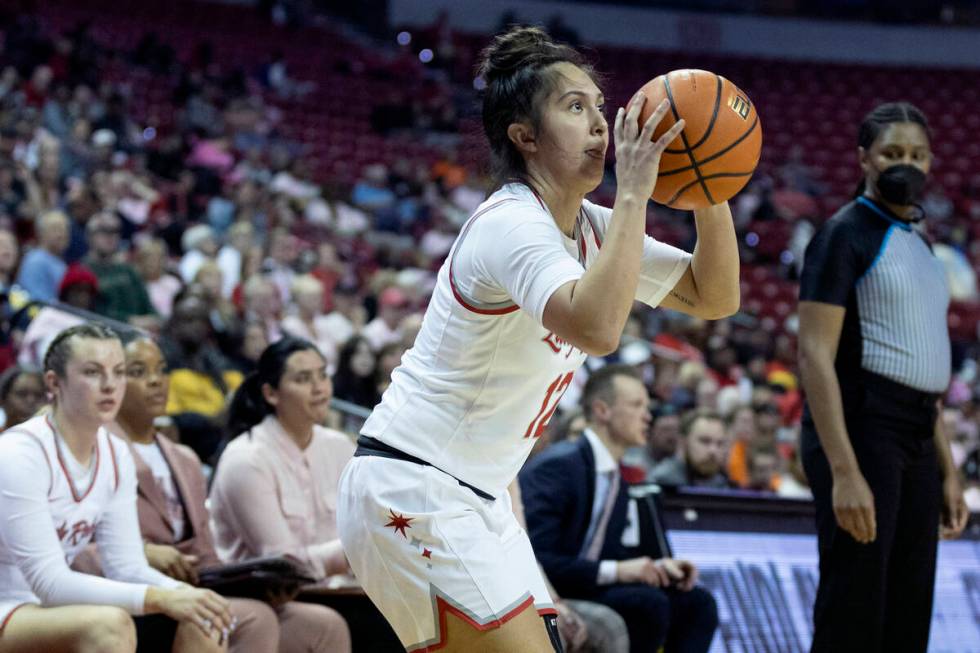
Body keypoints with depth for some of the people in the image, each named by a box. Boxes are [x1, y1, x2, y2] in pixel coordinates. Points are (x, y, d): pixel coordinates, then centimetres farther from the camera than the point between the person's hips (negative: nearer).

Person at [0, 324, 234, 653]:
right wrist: (160, 598, -31)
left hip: (57, 612, 8)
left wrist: (185, 595, -19)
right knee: (109, 623, -34)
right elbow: (48, 581, -26)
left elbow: (127, 566, 3)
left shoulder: (116, 456, 4)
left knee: (196, 624, -11)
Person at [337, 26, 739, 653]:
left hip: (477, 499, 10)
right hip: (411, 488, -10)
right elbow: (597, 326, -38)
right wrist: (634, 192, -31)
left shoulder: (590, 227, 9)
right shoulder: (511, 224, -19)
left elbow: (715, 296, 11)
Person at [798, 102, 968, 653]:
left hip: (916, 442, 9)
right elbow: (816, 357, -15)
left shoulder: (919, 245, 18)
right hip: (862, 429, -8)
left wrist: (948, 470, 18)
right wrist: (844, 472, -24)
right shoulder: (846, 235, -7)